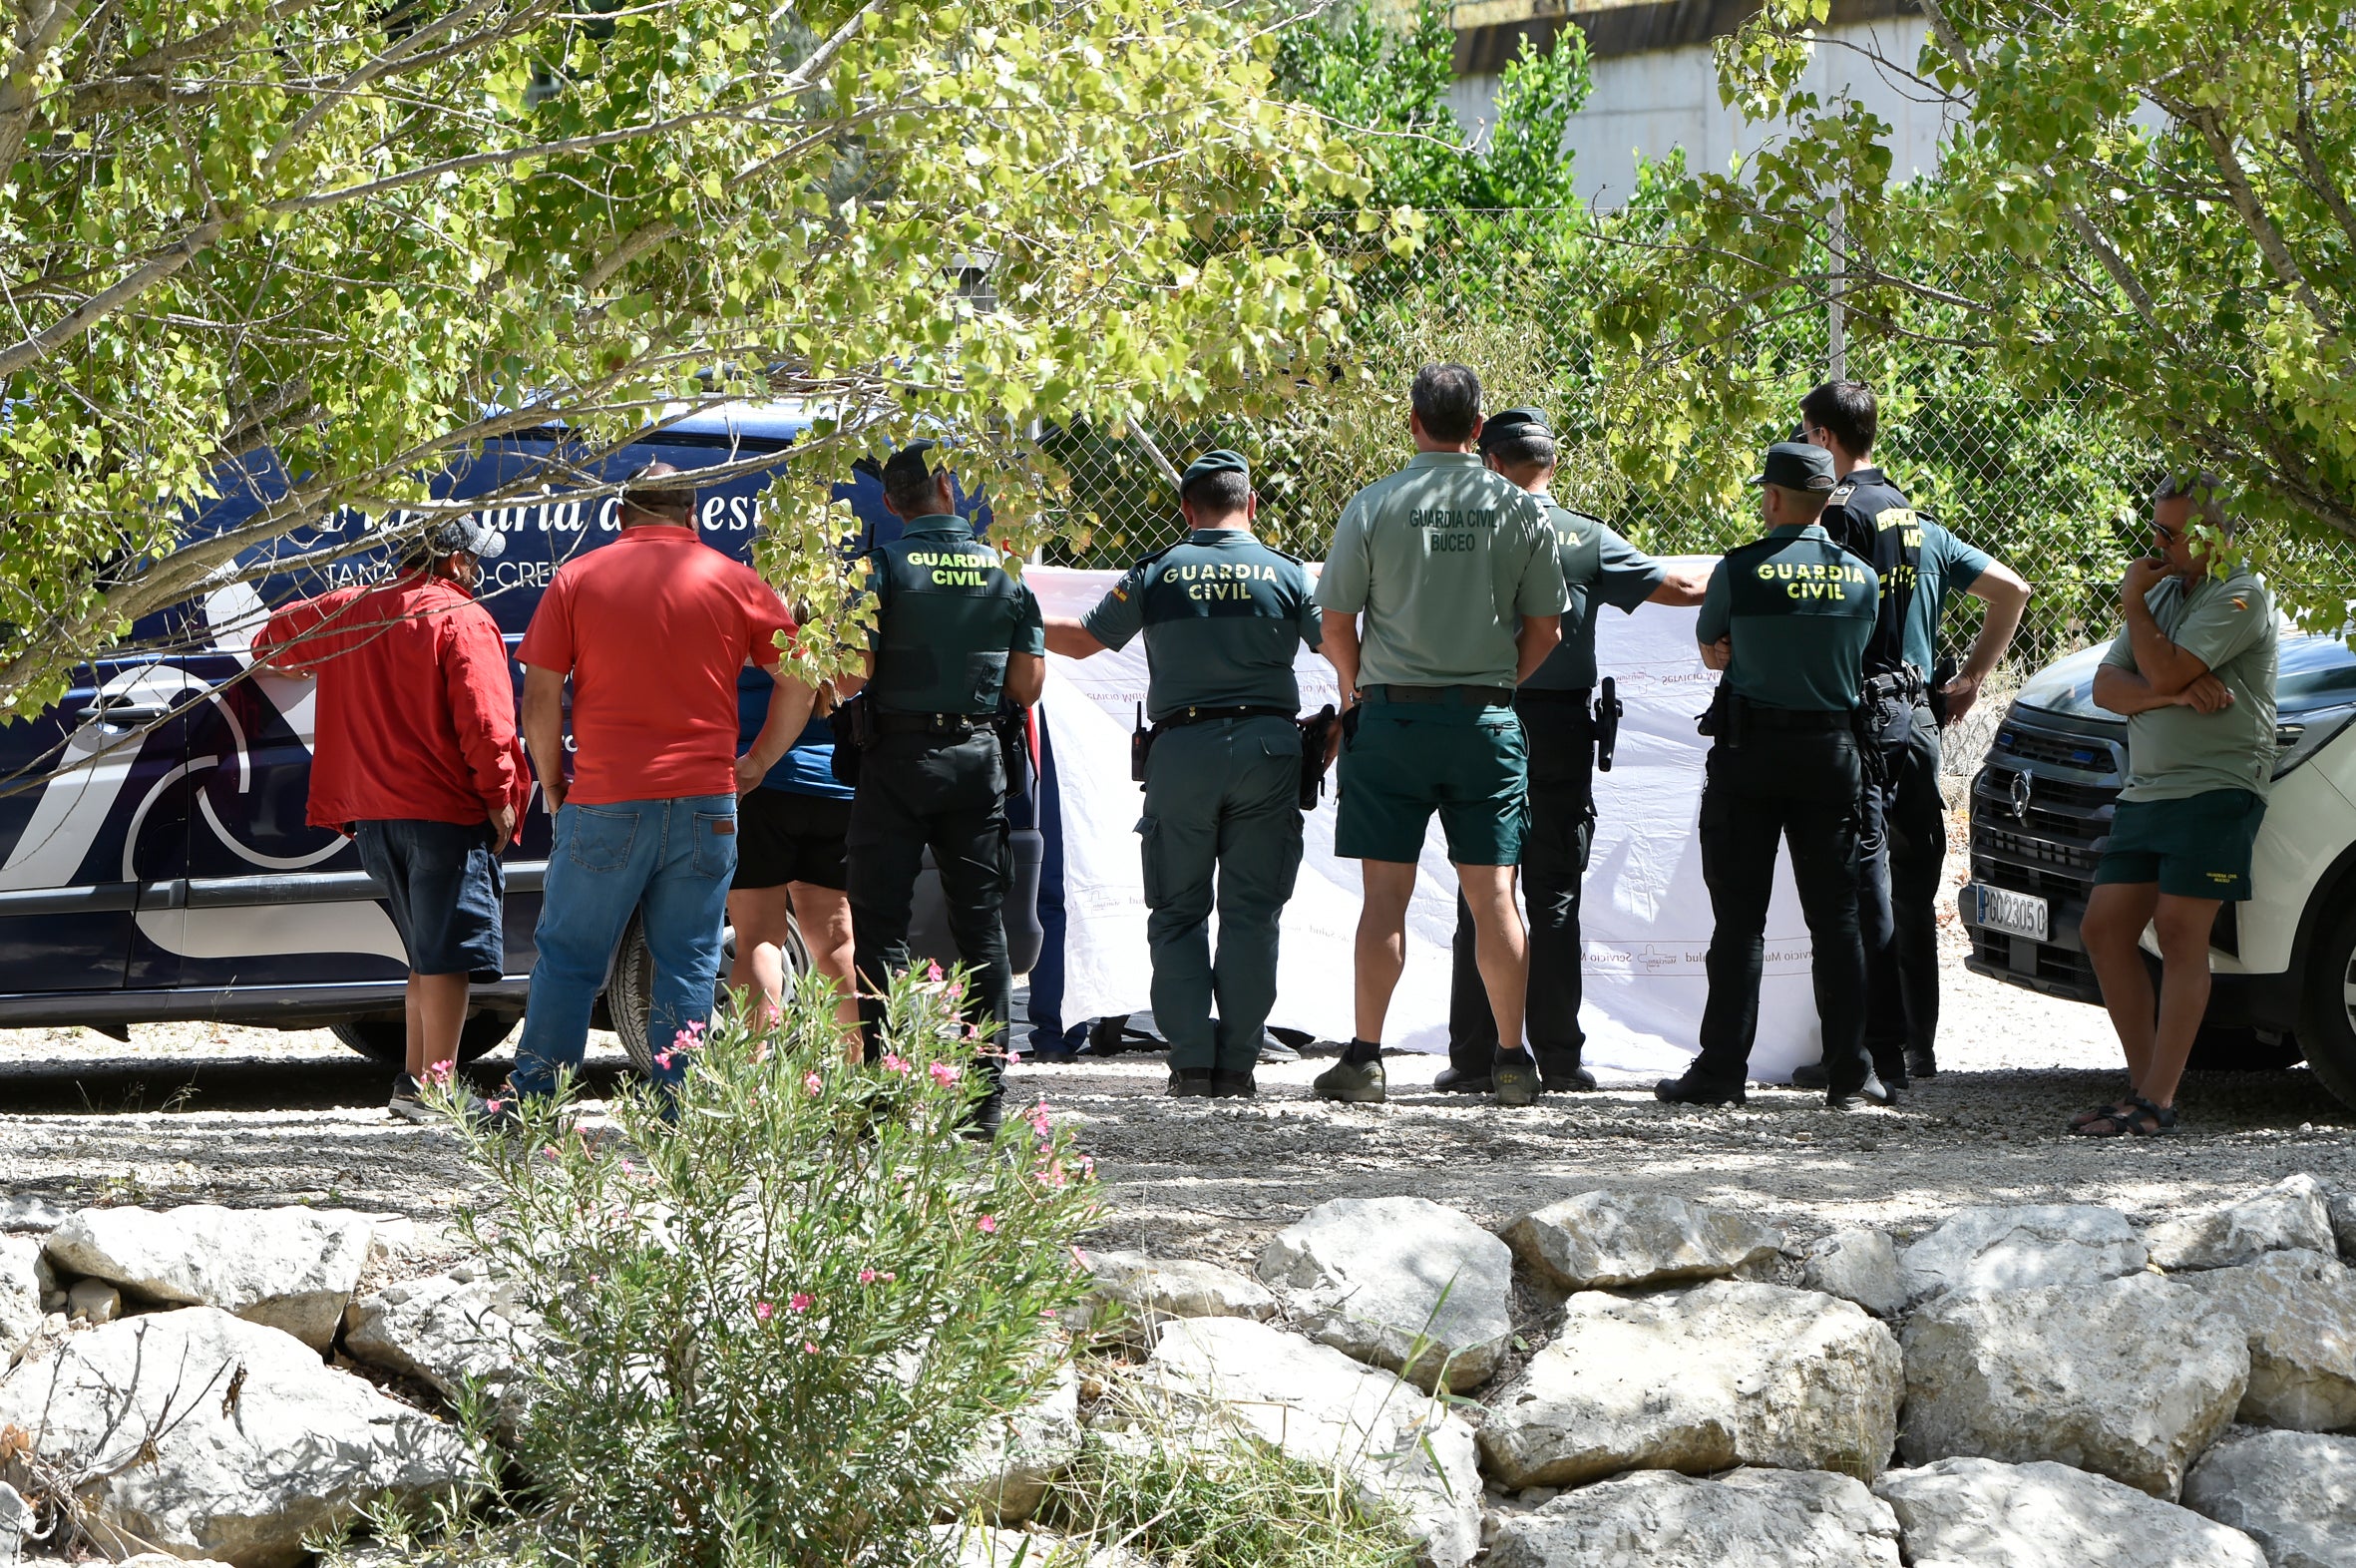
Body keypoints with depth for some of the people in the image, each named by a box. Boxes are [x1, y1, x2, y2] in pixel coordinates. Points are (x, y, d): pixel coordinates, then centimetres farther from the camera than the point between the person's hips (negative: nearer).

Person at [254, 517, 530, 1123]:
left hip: (373, 814, 7)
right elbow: (485, 720, -18)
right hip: (446, 815, -7)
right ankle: (435, 1089, -11)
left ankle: (412, 1080, 20)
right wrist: (499, 796, -12)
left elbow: (277, 637, 28)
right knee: (448, 955, -6)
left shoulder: (349, 612, 12)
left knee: (429, 955, 18)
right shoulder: (461, 619, -9)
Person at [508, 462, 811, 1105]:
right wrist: (757, 763, 16)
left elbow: (540, 700, 1)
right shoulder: (734, 582, 5)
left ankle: (528, 1101, 8)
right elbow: (800, 682, 7)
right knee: (688, 966, 5)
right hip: (703, 806, 1)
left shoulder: (577, 578, 3)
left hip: (603, 802, -1)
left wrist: (553, 785, 13)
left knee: (567, 958, 7)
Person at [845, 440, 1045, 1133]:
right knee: (982, 924, 8)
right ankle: (984, 1094, 7)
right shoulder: (1003, 572, 5)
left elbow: (854, 668, -16)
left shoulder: (883, 566, -7)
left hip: (898, 753, -3)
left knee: (882, 924, 1)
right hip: (978, 755, 3)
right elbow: (1028, 681, 3)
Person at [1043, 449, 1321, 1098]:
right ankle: (1236, 1063, 0)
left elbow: (1083, 639, 15)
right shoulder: (1287, 574, 4)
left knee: (1178, 912, 8)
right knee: (1250, 912, 4)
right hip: (1266, 744, 0)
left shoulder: (1155, 575, 5)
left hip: (1180, 748, 0)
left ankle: (1191, 1059, -1)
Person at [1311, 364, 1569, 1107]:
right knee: (1492, 893, 5)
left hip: (1391, 715, -1)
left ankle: (1365, 1055, 1)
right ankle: (1512, 1058, 6)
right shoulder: (1519, 509, 2)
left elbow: (1335, 622, -1)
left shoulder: (1375, 505, -4)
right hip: (1486, 718, 1)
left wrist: (1356, 688, 17)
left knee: (1386, 892, 1)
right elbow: (1545, 631, 5)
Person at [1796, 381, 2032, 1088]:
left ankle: (1879, 1052, -8)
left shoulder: (1836, 513, -9)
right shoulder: (1919, 520, 15)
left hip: (1858, 718, -7)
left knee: (1865, 889, -6)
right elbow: (2011, 589, 18)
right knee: (1915, 889, 12)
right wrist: (1970, 677, 20)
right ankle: (1918, 1045, 18)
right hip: (1919, 715, 7)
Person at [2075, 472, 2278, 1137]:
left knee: (2180, 932, -12)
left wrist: (2132, 601, -4)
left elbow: (2164, 671, -19)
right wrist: (2174, 694, -10)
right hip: (2144, 789, 9)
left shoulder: (2240, 595, -8)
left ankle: (2157, 1103, -13)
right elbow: (2106, 686, 10)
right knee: (2104, 929, 4)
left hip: (2216, 788, -9)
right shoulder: (2166, 590, 19)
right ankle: (2144, 1082, 11)